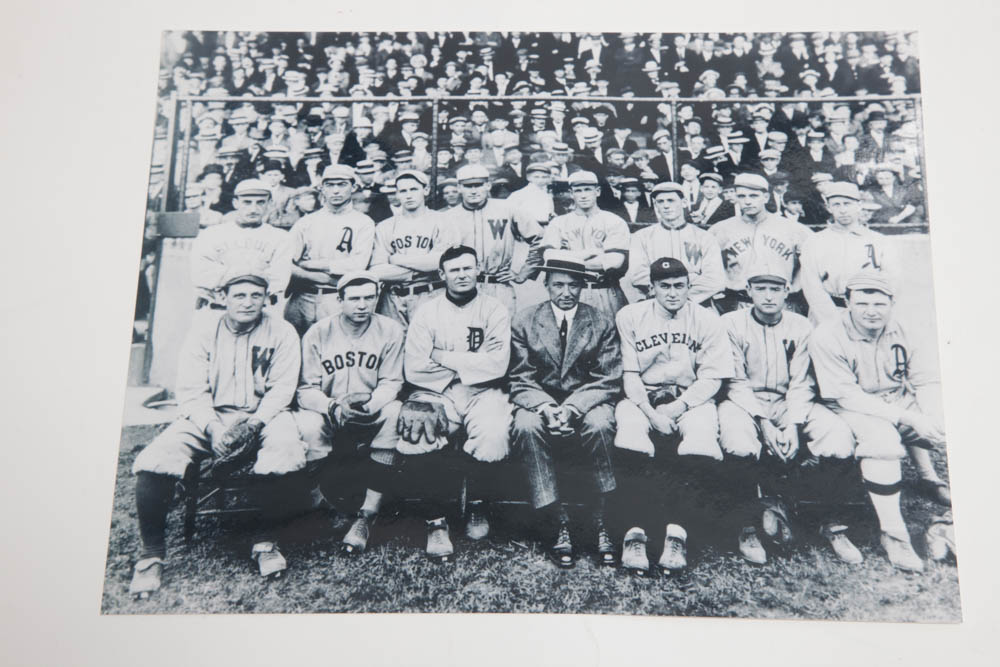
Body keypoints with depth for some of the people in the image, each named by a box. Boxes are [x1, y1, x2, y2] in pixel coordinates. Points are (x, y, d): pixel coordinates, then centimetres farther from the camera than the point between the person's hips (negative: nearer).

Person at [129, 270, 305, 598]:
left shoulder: (281, 332, 4)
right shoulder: (203, 330, 7)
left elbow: (281, 389, -3)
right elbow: (190, 391, 0)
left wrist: (252, 423, -20)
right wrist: (213, 428, -17)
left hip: (262, 414, -1)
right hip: (208, 416, 2)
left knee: (286, 445, -35)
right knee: (153, 460, -24)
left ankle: (265, 540, -14)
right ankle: (152, 553, -2)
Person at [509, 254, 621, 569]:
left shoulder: (602, 324, 4)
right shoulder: (524, 322, 4)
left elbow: (608, 381, -2)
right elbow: (521, 380, 0)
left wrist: (572, 408, -19)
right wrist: (546, 407, -20)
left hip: (587, 403, 0)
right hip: (540, 402, 1)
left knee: (600, 425, -34)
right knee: (526, 426, -33)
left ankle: (600, 523, -19)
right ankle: (558, 524, -23)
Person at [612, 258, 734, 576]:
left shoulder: (707, 320, 2)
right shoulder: (629, 317, 2)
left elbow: (711, 378, -1)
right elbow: (629, 375, 0)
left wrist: (678, 407, -16)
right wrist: (651, 413, -16)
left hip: (691, 398, 0)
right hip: (642, 398, 0)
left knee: (702, 435, -32)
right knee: (629, 431, -32)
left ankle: (677, 530, -33)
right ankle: (635, 531, -33)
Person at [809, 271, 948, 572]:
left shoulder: (902, 330, 4)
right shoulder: (827, 337, -13)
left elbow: (926, 379, 5)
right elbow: (846, 395, -19)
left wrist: (932, 417, -17)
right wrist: (907, 418, -24)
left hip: (903, 405, 5)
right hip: (857, 411, -5)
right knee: (881, 439, -35)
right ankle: (893, 535, -23)